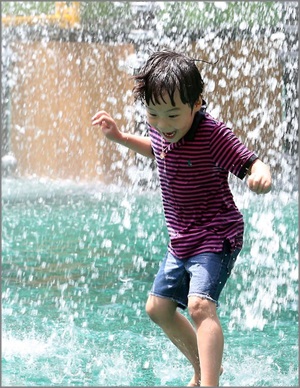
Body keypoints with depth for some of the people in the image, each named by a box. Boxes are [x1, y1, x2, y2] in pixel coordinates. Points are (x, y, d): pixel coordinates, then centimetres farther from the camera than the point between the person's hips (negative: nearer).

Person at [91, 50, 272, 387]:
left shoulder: (213, 134, -23)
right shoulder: (159, 131, -1)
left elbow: (251, 162, -26)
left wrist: (262, 174, -49)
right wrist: (120, 137, 13)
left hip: (216, 236, -9)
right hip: (181, 241, 9)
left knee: (200, 304, -28)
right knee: (158, 308, 17)